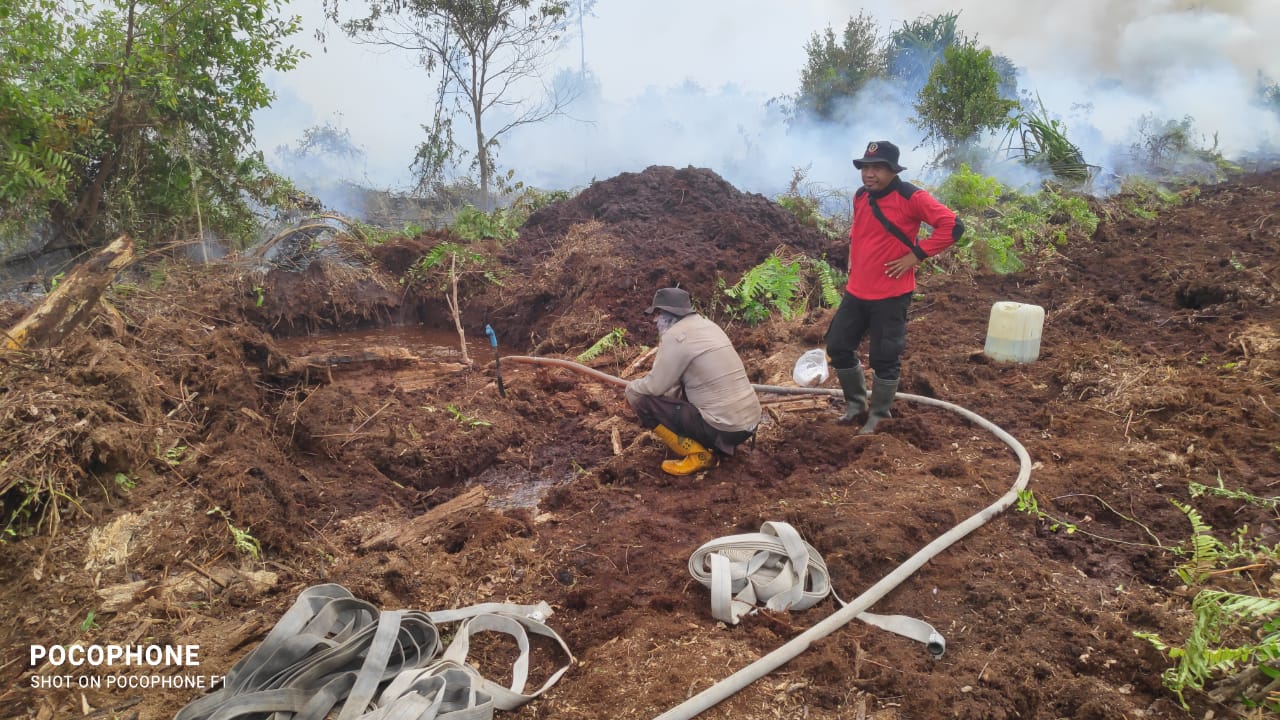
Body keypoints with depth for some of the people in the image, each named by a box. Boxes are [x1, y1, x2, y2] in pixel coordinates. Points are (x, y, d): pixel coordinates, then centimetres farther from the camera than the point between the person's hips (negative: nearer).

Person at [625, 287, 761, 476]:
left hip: (724, 428, -9)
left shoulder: (675, 335, -12)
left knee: (641, 400, -4)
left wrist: (631, 387, 10)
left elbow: (654, 386, -9)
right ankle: (719, 445, 16)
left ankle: (698, 454, -3)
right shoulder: (707, 325, 14)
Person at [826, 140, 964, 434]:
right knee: (838, 346, 10)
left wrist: (916, 255, -19)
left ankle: (878, 415, 21)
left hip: (891, 296, -7)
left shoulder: (911, 198, -15)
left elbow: (952, 226, -20)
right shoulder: (860, 196, 7)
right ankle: (856, 403, 30)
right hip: (856, 292, 7)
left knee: (885, 358, 2)